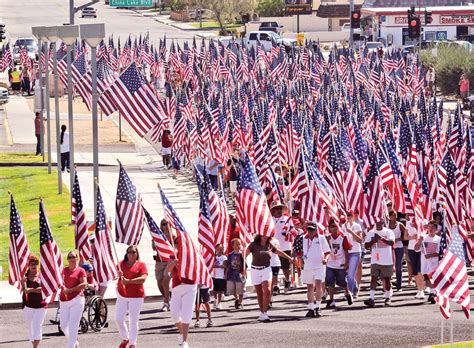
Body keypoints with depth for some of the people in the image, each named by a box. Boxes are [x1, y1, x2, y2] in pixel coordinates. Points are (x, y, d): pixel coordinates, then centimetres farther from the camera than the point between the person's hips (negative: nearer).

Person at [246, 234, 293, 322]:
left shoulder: (269, 245, 4)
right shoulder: (254, 245, -4)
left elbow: (280, 252, 18)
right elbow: (245, 254, -11)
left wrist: (290, 258, 26)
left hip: (266, 269, 1)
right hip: (255, 270, -1)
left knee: (267, 291, -17)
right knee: (260, 294, 7)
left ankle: (264, 314, -17)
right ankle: (262, 313, 19)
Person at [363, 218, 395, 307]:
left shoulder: (388, 232, -1)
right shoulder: (371, 233, 8)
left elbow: (392, 242, -16)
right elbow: (366, 246, 6)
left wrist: (381, 238, -26)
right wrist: (373, 241, -12)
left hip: (387, 261, -2)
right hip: (375, 261, 2)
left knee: (387, 279, 6)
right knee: (373, 278, -10)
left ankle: (388, 298, 21)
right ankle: (372, 299, -17)